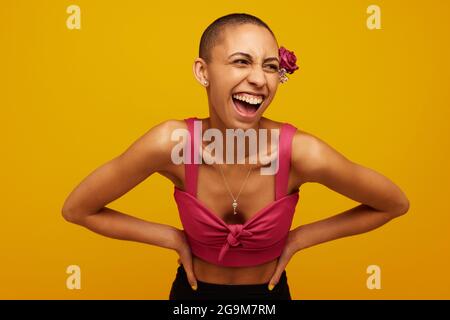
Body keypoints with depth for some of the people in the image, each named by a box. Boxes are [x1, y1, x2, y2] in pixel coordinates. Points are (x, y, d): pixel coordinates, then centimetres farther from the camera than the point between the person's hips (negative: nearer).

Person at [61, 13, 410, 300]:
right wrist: (173, 238, -14)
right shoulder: (171, 142, -26)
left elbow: (395, 203, -11)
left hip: (270, 293, 0)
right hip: (193, 292, 0)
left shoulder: (301, 152, -27)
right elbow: (78, 209, -13)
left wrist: (299, 238, -12)